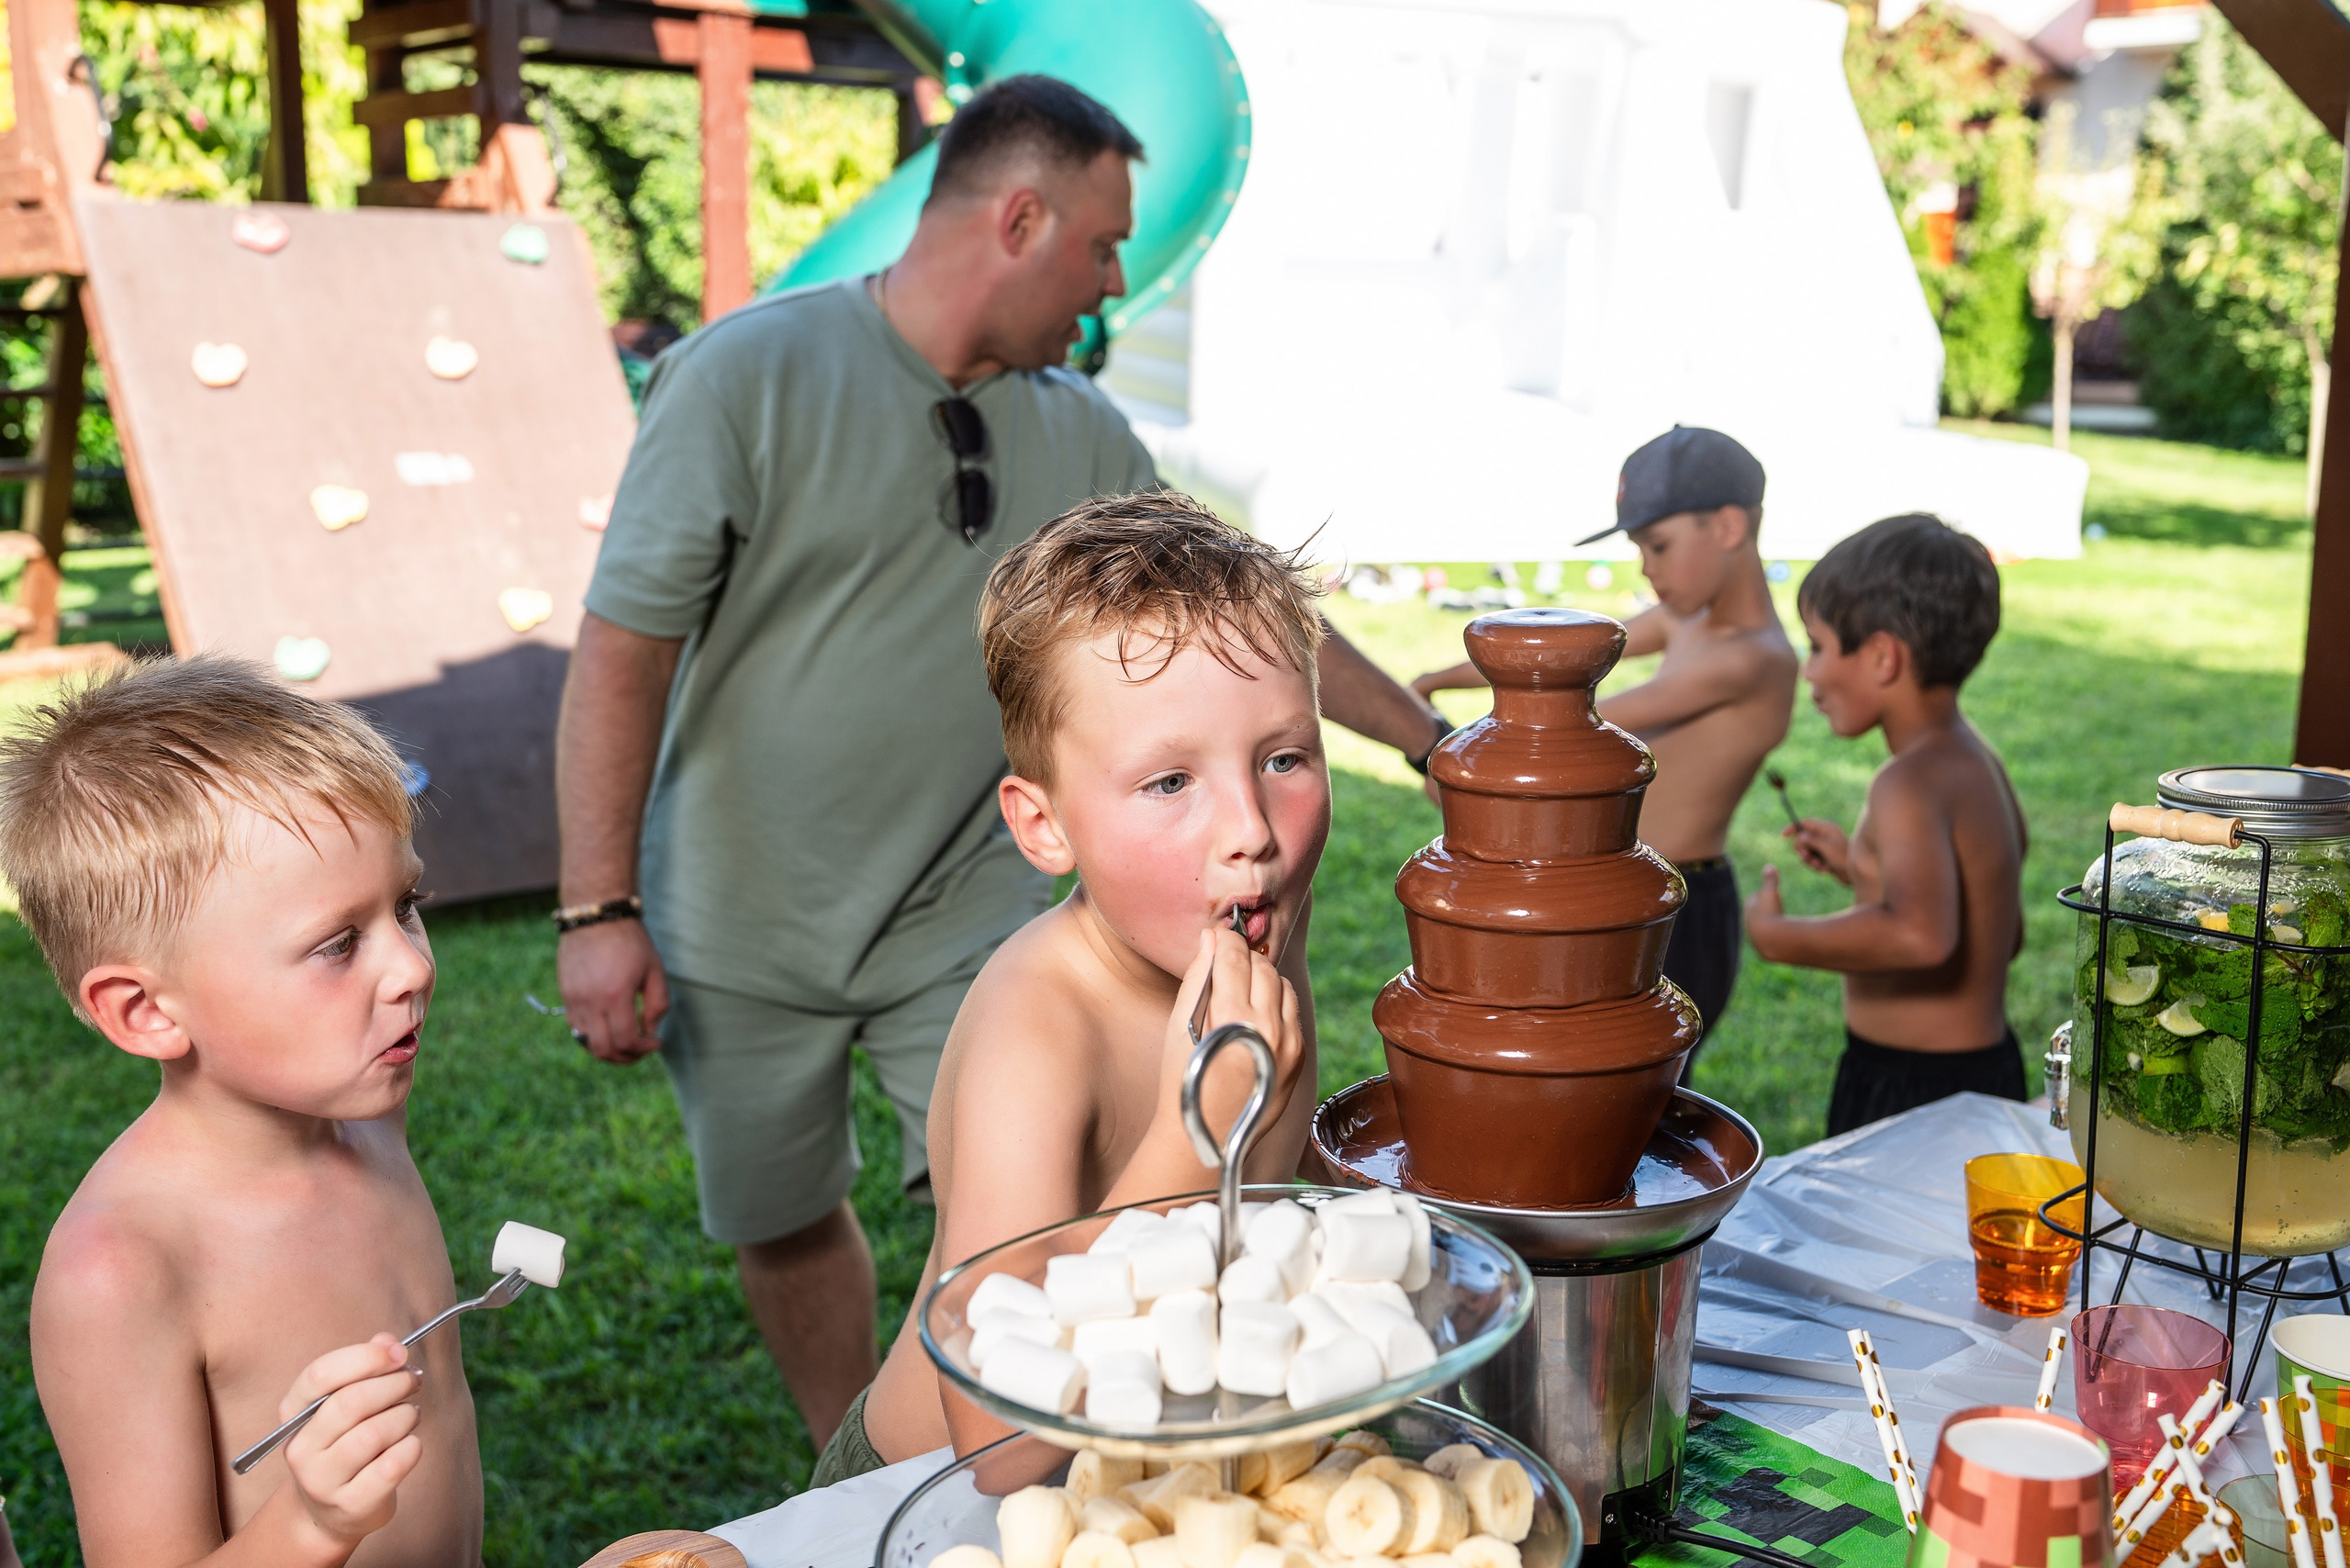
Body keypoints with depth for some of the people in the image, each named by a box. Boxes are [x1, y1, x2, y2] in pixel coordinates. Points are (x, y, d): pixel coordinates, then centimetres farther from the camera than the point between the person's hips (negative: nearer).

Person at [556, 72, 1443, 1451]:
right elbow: (625, 648, -14)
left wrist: (1431, 738, 10)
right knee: (786, 1227, 12)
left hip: (967, 919, 3)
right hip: (746, 925, -3)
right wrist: (599, 910, -17)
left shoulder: (1081, 435, 0)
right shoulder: (750, 375, -14)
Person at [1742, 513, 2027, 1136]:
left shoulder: (1911, 785, -22)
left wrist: (1776, 935, -27)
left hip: (1911, 1093, -10)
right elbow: (2003, 936, 21)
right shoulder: (1978, 764, 9)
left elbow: (1921, 935, -40)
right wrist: (1862, 870, 18)